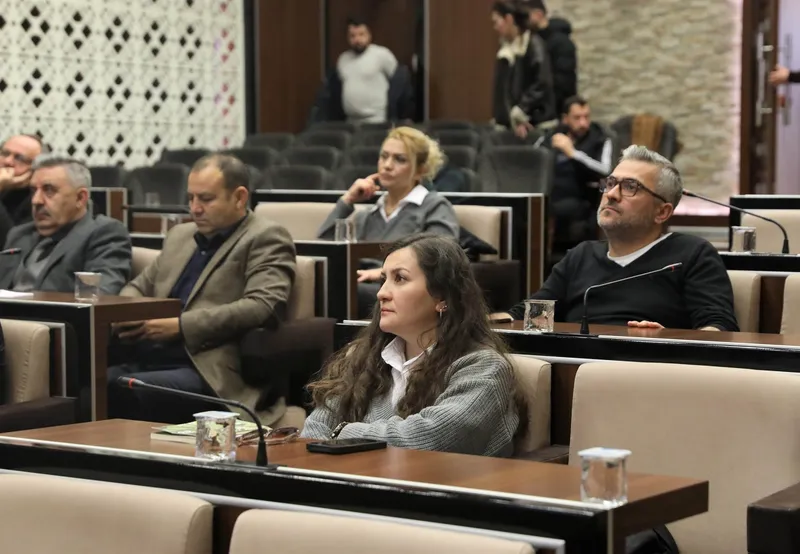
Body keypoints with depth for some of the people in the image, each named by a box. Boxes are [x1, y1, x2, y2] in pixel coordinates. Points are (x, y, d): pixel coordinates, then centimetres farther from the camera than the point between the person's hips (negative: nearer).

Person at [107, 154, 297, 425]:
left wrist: (181, 326, -17)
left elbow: (262, 306, -13)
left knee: (120, 390, -33)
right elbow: (138, 287, 33)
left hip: (209, 374, -7)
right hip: (146, 361, 7)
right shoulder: (180, 235, 26)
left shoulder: (265, 239, 3)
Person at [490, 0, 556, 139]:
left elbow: (542, 84, -16)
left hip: (537, 124, -6)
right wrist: (514, 119, -8)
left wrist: (519, 112, -16)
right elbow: (501, 90, 7)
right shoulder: (504, 50, 11)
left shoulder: (534, 45, -8)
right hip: (509, 124, 6)